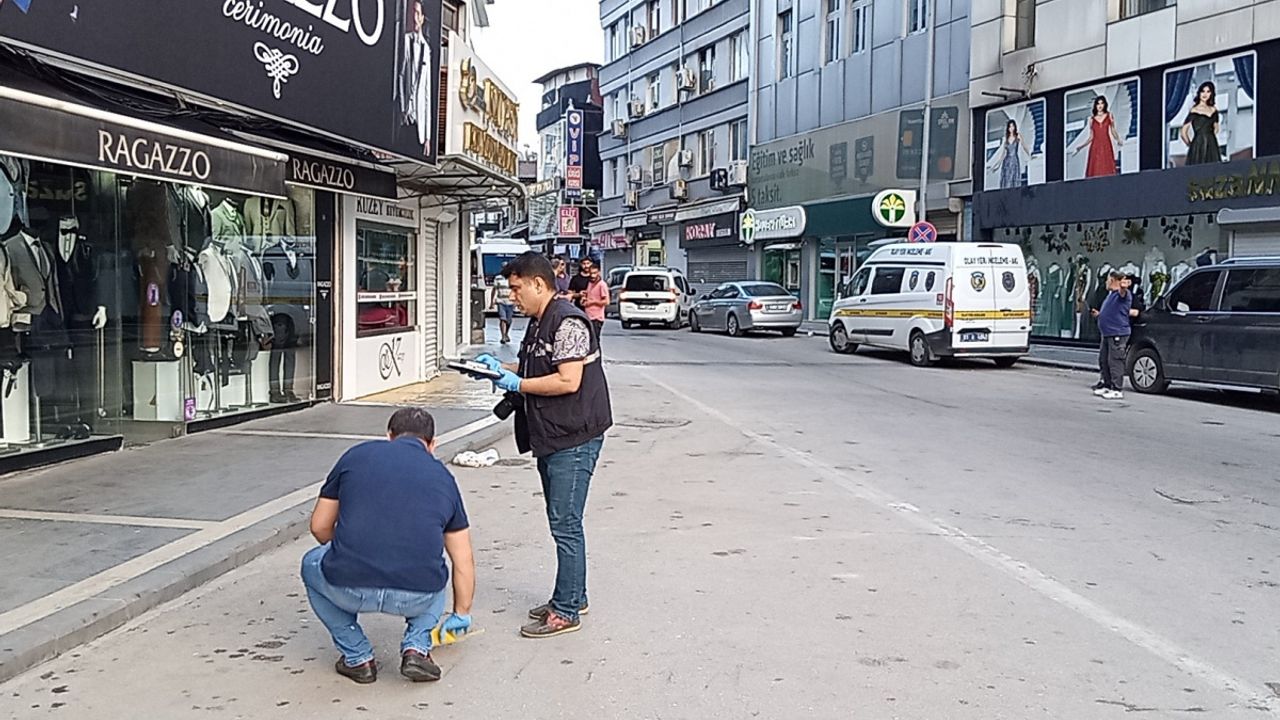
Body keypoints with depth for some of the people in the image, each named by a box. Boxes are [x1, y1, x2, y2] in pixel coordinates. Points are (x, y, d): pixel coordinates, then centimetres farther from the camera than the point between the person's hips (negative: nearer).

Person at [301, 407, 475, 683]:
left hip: (350, 589, -1)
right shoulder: (442, 477, 19)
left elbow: (319, 527, 20)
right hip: (418, 597, 2)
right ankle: (417, 648, 15)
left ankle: (357, 658, 23)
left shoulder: (357, 455, 15)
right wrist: (461, 615, 42)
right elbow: (464, 561, 25)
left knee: (313, 565, 33)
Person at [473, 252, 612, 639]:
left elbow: (568, 381, -23)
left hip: (573, 439, -10)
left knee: (565, 524, -5)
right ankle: (573, 597, 28)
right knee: (562, 522, 17)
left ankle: (566, 611, 3)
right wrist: (500, 367, 10)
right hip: (550, 437, 10)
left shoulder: (568, 322, -17)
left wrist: (517, 384, -14)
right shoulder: (539, 323, 15)